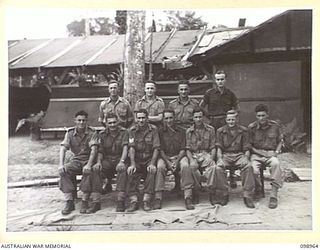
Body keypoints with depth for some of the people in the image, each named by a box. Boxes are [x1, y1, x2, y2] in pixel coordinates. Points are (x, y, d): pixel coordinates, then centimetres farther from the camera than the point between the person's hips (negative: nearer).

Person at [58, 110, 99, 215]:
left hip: (88, 159, -3)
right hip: (76, 160, 3)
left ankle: (84, 202, -24)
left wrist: (88, 165, -34)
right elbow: (63, 148, -6)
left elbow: (93, 149, -18)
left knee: (88, 171, -36)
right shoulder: (70, 133, 3)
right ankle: (69, 202, -23)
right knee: (64, 170, -26)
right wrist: (61, 164, -23)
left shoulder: (92, 133, -6)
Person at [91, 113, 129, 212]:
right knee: (95, 169, -27)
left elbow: (125, 147, -13)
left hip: (120, 159, -2)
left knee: (122, 169, -36)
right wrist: (99, 162, -13)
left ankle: (120, 201, -35)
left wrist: (122, 161, -30)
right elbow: (100, 151, 8)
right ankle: (97, 202, -26)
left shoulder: (124, 132, -1)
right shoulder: (102, 134, 9)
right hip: (107, 159, 3)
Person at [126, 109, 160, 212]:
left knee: (152, 171, -30)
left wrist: (152, 163, -19)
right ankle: (133, 201, -25)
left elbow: (156, 148, -5)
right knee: (131, 172, -28)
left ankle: (147, 200, -24)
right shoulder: (132, 130, 3)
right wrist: (132, 164, -20)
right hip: (137, 159, 1)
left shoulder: (153, 129, 0)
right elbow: (131, 147, -6)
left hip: (149, 158, -1)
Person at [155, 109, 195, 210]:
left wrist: (176, 161, -13)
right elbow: (160, 150, 1)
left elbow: (183, 150, 4)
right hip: (164, 157, 0)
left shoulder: (181, 131, 10)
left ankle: (188, 198, -31)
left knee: (185, 166, -31)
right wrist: (168, 162, -14)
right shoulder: (160, 131, 7)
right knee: (160, 167, -33)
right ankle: (158, 198, -31)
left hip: (179, 156, 1)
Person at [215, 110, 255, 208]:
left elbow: (246, 149, 7)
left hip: (239, 155, 0)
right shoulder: (220, 131, 9)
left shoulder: (243, 131, 9)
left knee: (248, 166, -32)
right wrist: (220, 159, -14)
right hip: (225, 155, 0)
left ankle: (247, 195, -26)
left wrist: (246, 159, -13)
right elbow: (219, 148, 5)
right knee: (218, 167, -33)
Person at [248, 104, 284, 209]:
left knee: (276, 164, -35)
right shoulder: (252, 127, -2)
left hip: (271, 154, 1)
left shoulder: (275, 126, 4)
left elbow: (280, 141, 17)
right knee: (253, 170, -31)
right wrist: (262, 153, -10)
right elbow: (249, 145, 2)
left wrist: (276, 152, -1)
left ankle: (274, 195, -30)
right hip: (256, 154, 0)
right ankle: (257, 190, 1)